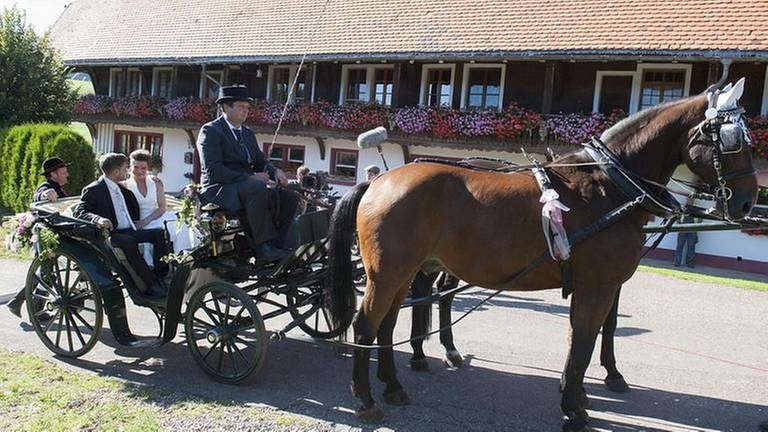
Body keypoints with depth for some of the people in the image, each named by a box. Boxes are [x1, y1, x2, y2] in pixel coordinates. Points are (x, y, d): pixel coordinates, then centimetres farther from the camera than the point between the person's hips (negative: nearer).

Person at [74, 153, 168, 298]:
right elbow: (78, 212, -14)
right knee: (129, 242, -37)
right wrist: (98, 219, -32)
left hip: (130, 231, 7)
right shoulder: (93, 190, -2)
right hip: (111, 235, -7)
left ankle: (161, 277, -20)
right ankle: (150, 285, -34)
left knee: (160, 233, -15)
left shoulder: (121, 188, 21)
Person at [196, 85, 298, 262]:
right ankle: (263, 247, -32)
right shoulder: (210, 130, -4)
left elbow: (260, 162, 19)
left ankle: (275, 247, -14)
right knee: (257, 188, -36)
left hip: (246, 187, 8)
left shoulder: (248, 133, 21)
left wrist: (275, 171, -5)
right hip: (218, 191, -8)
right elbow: (213, 171, -16)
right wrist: (250, 178, -23)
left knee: (289, 198, -10)